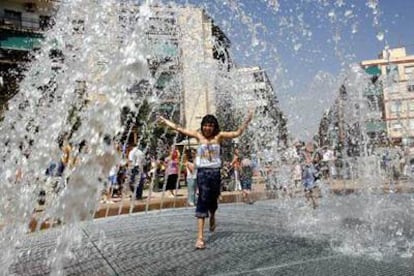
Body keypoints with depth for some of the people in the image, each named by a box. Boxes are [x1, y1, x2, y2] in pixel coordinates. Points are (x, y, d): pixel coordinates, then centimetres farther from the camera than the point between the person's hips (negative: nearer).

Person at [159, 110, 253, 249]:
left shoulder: (219, 136, 3)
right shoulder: (198, 135, 1)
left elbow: (237, 133, 0)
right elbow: (179, 129, 3)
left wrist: (246, 121, -5)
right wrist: (164, 120, 4)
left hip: (215, 172, 2)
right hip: (202, 172, -2)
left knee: (213, 199, 15)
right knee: (203, 201, -11)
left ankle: (212, 217, 52)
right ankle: (200, 237, -12)